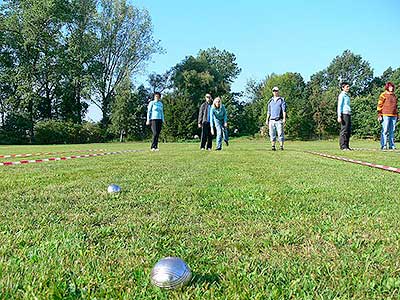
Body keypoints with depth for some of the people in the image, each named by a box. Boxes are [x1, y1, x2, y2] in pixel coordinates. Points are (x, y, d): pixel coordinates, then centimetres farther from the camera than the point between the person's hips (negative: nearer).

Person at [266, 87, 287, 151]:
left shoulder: (282, 100, 4)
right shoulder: (270, 101, 17)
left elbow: (284, 110, -3)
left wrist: (284, 118, -13)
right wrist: (267, 120, 13)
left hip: (279, 120, -4)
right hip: (272, 120, 4)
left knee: (280, 133, -7)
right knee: (272, 134, 1)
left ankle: (281, 146, -4)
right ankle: (273, 146, 5)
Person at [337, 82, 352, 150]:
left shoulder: (347, 95, 24)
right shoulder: (342, 95, -3)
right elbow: (339, 106, -10)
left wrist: (350, 115, 21)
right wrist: (339, 116, -17)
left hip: (348, 114, 9)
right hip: (344, 114, -9)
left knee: (349, 131, 7)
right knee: (344, 131, -10)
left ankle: (346, 146, 11)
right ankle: (343, 146, -9)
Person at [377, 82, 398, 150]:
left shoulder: (394, 95, 19)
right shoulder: (383, 95, 0)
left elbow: (396, 106, 25)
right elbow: (379, 105, -4)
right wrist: (379, 115, -10)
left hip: (394, 116, 6)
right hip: (385, 115, -6)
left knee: (392, 131, 6)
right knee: (385, 130, -8)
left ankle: (391, 145, 10)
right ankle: (383, 145, -6)